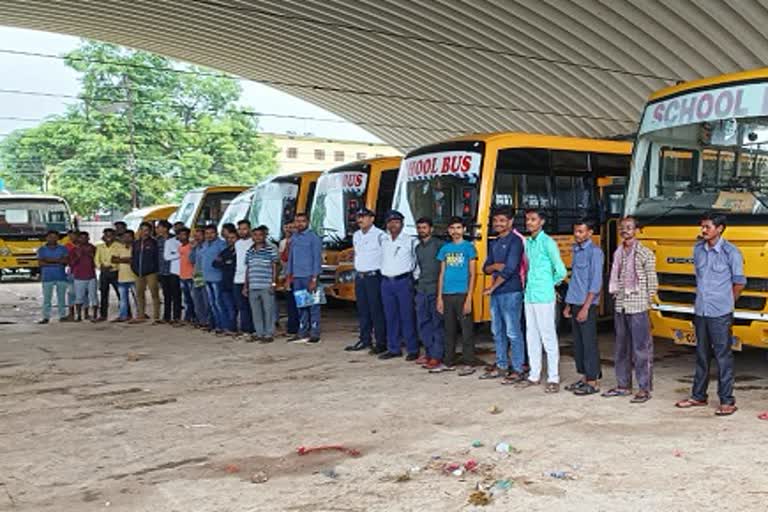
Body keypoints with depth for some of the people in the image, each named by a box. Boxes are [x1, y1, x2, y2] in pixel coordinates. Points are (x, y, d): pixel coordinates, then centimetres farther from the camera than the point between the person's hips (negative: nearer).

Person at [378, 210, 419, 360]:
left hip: (403, 281, -4)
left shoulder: (409, 241, -2)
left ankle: (413, 350, 4)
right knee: (391, 317, 9)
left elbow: (417, 259, 1)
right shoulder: (383, 240, 10)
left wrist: (415, 277, -1)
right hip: (386, 282, 4)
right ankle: (393, 349, 16)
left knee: (407, 317, -3)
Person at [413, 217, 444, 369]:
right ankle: (429, 353, 21)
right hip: (421, 290, 7)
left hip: (436, 290, -7)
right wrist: (418, 281, 16)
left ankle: (437, 356, 3)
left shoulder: (439, 244, -7)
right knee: (423, 323, 10)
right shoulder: (418, 248, 16)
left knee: (437, 324, -1)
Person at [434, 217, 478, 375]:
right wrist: (439, 297, 7)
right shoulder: (445, 249, 12)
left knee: (466, 330, -1)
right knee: (449, 330, 12)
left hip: (462, 294, -5)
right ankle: (448, 362, 21)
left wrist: (469, 298, -12)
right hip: (447, 295, 5)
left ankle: (469, 364, 6)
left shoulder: (468, 247, -1)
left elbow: (472, 274, -4)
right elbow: (442, 274, 14)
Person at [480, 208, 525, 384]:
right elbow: (486, 268, 15)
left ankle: (517, 370, 1)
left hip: (511, 292, -8)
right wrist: (495, 266, -8)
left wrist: (492, 287, -12)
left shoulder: (514, 241, -8)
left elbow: (510, 268, -17)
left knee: (513, 332, -5)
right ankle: (501, 366, 23)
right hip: (496, 293, 8)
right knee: (497, 331, 13)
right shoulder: (494, 243, 17)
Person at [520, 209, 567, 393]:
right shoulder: (527, 243, 13)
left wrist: (549, 283, 4)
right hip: (529, 296, 7)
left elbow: (561, 271, -10)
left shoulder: (547, 243, -9)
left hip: (544, 297, -7)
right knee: (531, 337, 11)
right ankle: (534, 375, 20)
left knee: (548, 338, -3)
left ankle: (553, 379, 2)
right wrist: (530, 283, 9)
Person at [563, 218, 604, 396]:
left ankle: (593, 382, 3)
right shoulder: (575, 250, 13)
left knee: (589, 343, -3)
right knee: (578, 343, 11)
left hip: (587, 305, -8)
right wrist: (568, 305, 16)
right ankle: (584, 377, 20)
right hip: (575, 303, 8)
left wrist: (585, 307, -19)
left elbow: (596, 282, -16)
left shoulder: (594, 252, -11)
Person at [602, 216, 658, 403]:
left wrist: (647, 303, -5)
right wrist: (616, 296, 9)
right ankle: (623, 385, 22)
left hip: (638, 307, -6)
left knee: (641, 349, -3)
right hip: (620, 306, 6)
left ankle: (644, 389, 3)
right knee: (621, 347, 12)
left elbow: (652, 281, -4)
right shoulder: (618, 253, 11)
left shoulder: (645, 253, -5)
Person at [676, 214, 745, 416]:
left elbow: (739, 282, -2)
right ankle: (698, 396, 23)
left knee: (723, 356, -1)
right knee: (702, 355, 14)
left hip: (720, 314, -6)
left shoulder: (731, 252, -9)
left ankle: (727, 401, 5)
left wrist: (726, 302, 6)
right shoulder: (698, 249, 7)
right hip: (700, 311, 6)